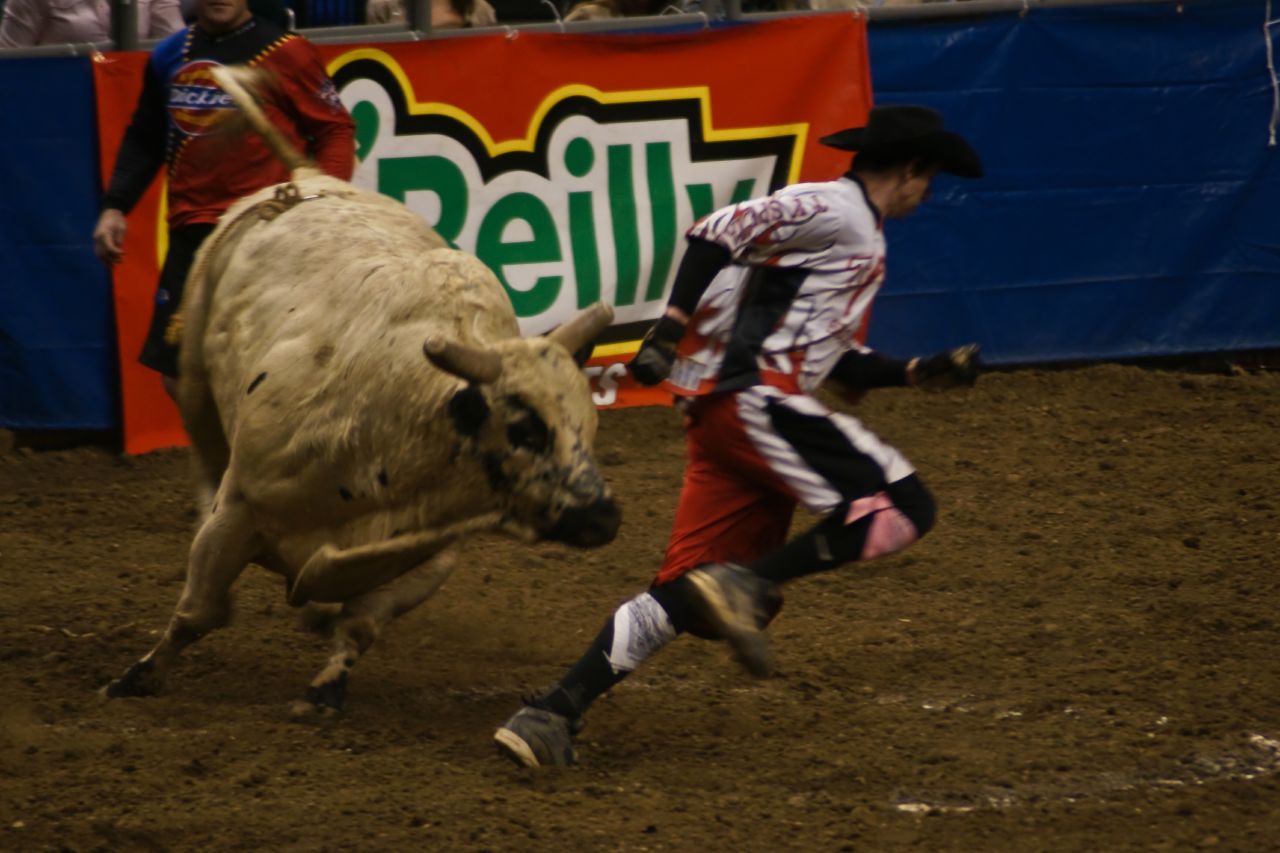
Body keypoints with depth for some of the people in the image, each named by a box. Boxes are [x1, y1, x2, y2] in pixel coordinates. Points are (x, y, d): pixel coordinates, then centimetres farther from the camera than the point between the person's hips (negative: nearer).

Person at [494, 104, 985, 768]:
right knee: (902, 508, -13)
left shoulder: (858, 240, 29)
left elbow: (834, 360, 33)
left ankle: (550, 717, -5)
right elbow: (721, 233, -13)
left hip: (720, 413, 10)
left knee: (684, 597, 4)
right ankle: (747, 584, -23)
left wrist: (918, 373, 28)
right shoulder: (835, 209, -3)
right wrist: (669, 331, -19)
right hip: (755, 394, -10)